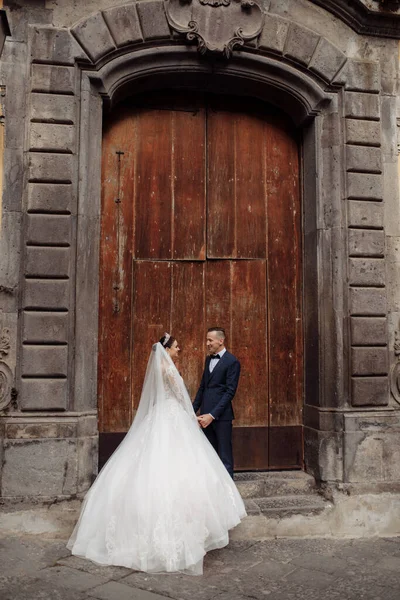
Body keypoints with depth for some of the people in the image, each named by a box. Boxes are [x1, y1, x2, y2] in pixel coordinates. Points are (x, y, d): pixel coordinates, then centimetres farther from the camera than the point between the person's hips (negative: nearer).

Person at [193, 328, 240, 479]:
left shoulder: (232, 361, -9)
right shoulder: (208, 359, 14)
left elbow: (230, 391, -13)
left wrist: (212, 415, -18)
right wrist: (193, 409, 10)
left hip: (221, 415, -7)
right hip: (206, 415, 7)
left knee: (225, 457, 2)